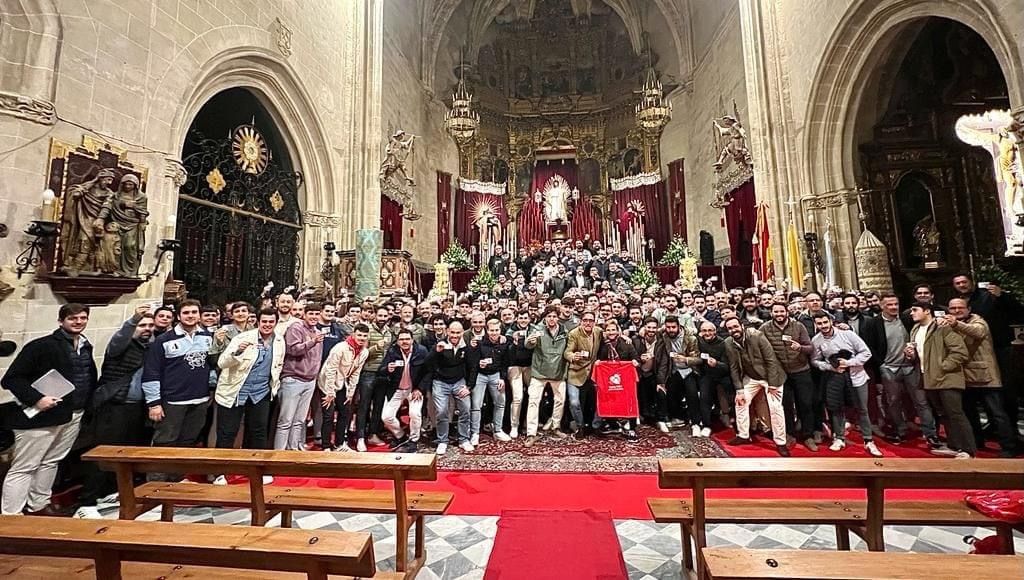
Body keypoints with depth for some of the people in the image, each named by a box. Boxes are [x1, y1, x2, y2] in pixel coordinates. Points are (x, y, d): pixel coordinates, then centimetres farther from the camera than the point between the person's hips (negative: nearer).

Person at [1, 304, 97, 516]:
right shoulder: (42, 346, -13)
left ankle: (39, 505, 31)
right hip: (40, 416, -6)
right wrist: (36, 398, -23)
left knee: (51, 462, 18)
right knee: (23, 467, 3)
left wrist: (85, 404, 8)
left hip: (73, 416, 6)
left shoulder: (86, 347, 9)